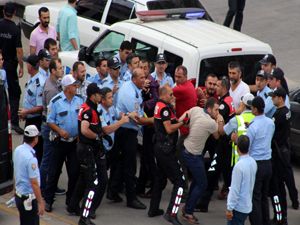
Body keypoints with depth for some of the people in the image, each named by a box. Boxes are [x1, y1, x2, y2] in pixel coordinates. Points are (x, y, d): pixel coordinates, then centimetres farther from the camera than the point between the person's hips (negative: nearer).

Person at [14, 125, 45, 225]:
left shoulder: (17, 150, 0)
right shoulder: (31, 157, -26)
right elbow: (34, 183, -24)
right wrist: (41, 202, -16)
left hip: (19, 195, 9)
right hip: (29, 199, -9)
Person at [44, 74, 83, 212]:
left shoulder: (79, 100, 0)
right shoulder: (56, 101, -10)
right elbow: (50, 121, -7)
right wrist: (60, 130, -20)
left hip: (76, 141, 3)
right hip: (60, 141, -3)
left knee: (74, 171, 7)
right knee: (54, 171, 5)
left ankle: (71, 200, 20)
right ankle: (48, 200, 16)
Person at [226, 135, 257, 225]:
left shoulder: (239, 166, -22)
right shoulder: (253, 162, 1)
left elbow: (235, 190, -20)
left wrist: (229, 208, -14)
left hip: (238, 207, -8)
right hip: (247, 206, 8)